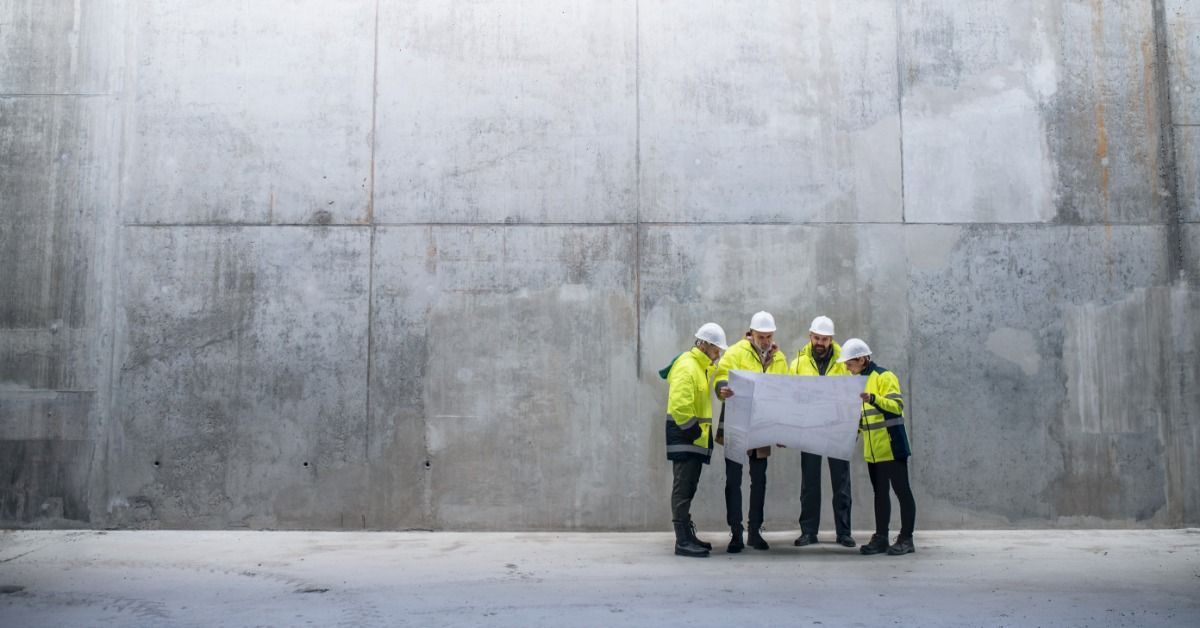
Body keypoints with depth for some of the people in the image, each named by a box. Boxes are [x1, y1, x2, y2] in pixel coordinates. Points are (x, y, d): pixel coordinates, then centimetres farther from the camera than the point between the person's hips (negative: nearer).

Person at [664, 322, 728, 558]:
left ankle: (688, 535, 20)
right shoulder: (686, 367, -15)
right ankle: (683, 542, -9)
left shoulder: (703, 367, 17)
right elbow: (679, 406, -23)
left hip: (696, 437, 10)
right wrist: (695, 431, -19)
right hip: (685, 437, -10)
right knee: (683, 487, -9)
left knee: (688, 488, 14)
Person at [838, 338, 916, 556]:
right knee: (880, 492, 11)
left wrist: (872, 398, -31)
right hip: (872, 449, 8)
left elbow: (897, 405, -20)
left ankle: (906, 539, 3)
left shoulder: (884, 377, -10)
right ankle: (881, 538, 15)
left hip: (891, 446, -8)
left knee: (901, 490, -2)